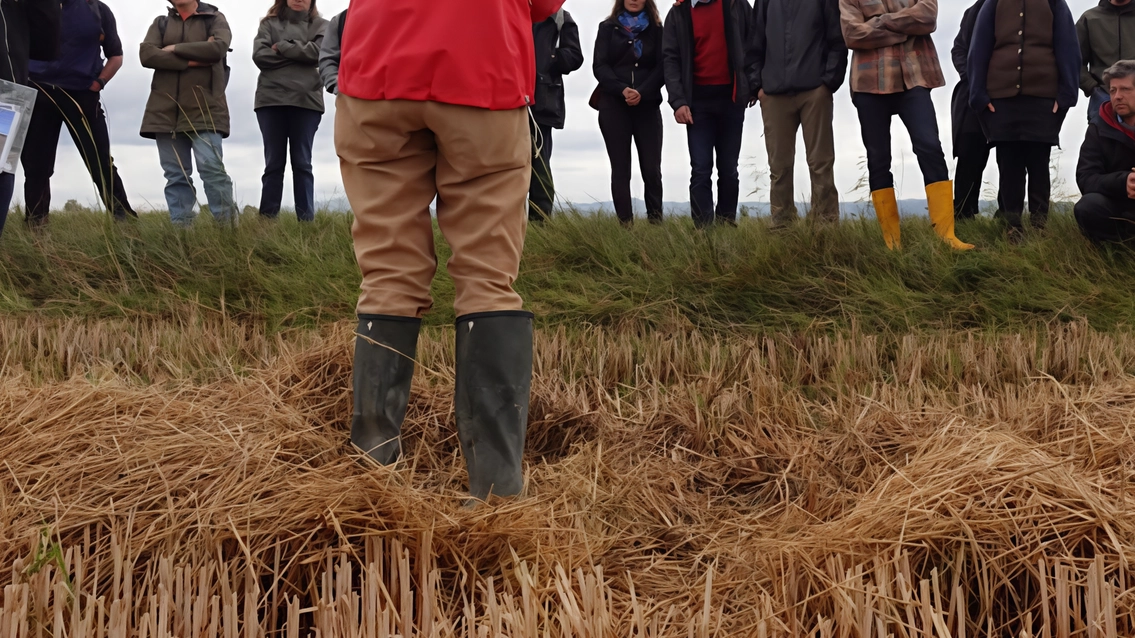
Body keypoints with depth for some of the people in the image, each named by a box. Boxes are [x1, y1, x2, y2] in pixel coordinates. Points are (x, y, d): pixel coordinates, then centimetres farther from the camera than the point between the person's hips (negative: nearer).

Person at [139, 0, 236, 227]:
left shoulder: (215, 19, 8)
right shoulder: (161, 23, 15)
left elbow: (218, 47, -13)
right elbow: (147, 55, -3)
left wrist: (174, 49, -6)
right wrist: (193, 60, -11)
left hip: (204, 108, -3)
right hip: (166, 109, 3)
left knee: (211, 166, -15)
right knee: (176, 174, 2)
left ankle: (227, 224, -11)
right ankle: (180, 227, 4)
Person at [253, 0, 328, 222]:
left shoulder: (320, 25, 11)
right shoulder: (270, 24, 13)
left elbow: (319, 52, -8)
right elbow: (260, 55, -3)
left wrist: (282, 47, -3)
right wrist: (300, 54, -5)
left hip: (306, 101, -1)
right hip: (271, 99, 1)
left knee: (302, 163, 1)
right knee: (273, 163, 3)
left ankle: (307, 221, 1)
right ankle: (267, 219, 3)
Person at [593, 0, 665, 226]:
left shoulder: (656, 29, 10)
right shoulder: (608, 28, 10)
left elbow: (662, 67, 1)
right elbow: (600, 66, 0)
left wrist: (642, 92, -15)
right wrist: (622, 89, -16)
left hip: (647, 105, 0)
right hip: (614, 105, 0)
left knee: (651, 168, -6)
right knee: (620, 169, -1)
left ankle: (656, 220, 4)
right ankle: (625, 224, 0)